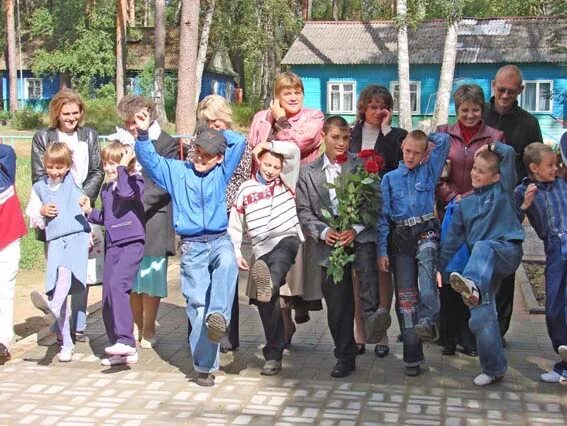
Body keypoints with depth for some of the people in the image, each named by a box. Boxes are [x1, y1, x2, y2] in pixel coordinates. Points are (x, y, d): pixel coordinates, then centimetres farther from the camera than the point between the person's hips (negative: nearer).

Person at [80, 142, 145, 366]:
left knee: (116, 284, -27)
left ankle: (125, 341, -27)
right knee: (108, 301, 7)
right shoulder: (106, 189, 17)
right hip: (112, 245, 8)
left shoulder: (136, 181, -4)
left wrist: (123, 167, -18)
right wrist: (90, 211, 11)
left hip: (131, 243, -8)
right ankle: (122, 350, 17)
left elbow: (126, 193, -27)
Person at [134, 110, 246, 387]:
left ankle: (219, 316, -44)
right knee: (198, 304, -5)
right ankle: (204, 365, 0)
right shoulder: (176, 171, 11)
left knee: (227, 263, -36)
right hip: (191, 246, -1)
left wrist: (215, 132, 12)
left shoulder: (221, 173, 11)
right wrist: (143, 134, -14)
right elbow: (148, 159, 1)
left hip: (220, 240, 1)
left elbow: (239, 142, 9)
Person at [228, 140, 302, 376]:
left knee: (279, 257, -39)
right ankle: (273, 355, 5)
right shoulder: (246, 189, 13)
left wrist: (268, 145, 4)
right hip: (262, 249, 1)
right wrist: (236, 253, 8)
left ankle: (269, 284, -71)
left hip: (287, 240, -1)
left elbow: (294, 150, 0)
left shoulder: (286, 181, 13)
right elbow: (235, 226, 16)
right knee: (266, 302, -3)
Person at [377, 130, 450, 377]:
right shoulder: (390, 178, 10)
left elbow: (444, 140, 2)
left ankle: (428, 321, -49)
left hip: (426, 231, -1)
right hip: (401, 237, 1)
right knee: (406, 296, -1)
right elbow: (383, 216, 6)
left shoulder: (429, 171, 10)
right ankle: (412, 357, 3)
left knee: (425, 263, -36)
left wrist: (426, 136, 18)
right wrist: (382, 250, 0)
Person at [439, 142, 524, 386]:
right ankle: (494, 369, 9)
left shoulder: (503, 189, 7)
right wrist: (439, 267, 14)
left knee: (482, 248, -39)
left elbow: (509, 153, -4)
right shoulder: (464, 204, 18)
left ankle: (472, 285, -68)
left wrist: (489, 146, 13)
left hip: (507, 250, -4)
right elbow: (453, 238, 18)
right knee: (481, 318, -5)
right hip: (484, 265, 5)